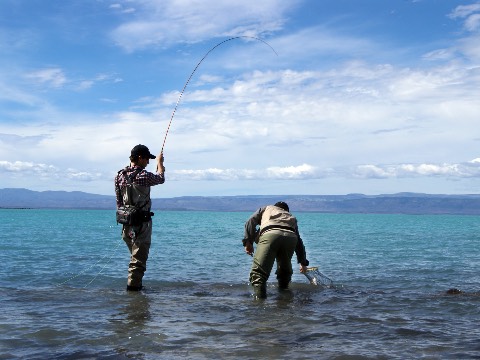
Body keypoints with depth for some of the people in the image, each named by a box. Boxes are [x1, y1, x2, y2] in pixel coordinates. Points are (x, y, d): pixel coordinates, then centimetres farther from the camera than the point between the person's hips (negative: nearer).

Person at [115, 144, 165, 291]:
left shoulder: (120, 175, 4)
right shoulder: (143, 175, -17)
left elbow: (119, 202, 12)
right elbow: (160, 178, 4)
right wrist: (160, 162, 21)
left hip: (126, 222, 7)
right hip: (142, 223, -7)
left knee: (135, 254, 21)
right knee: (139, 257, -2)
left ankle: (135, 284, 28)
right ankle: (133, 286, -2)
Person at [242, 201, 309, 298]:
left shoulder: (266, 208, 38)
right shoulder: (291, 217, 42)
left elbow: (250, 222, 19)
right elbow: (299, 242, 43)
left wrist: (248, 242, 15)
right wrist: (303, 263, 49)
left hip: (270, 234, -3)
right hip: (291, 237, 4)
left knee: (258, 272, -8)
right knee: (285, 270, 26)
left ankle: (260, 298, -26)